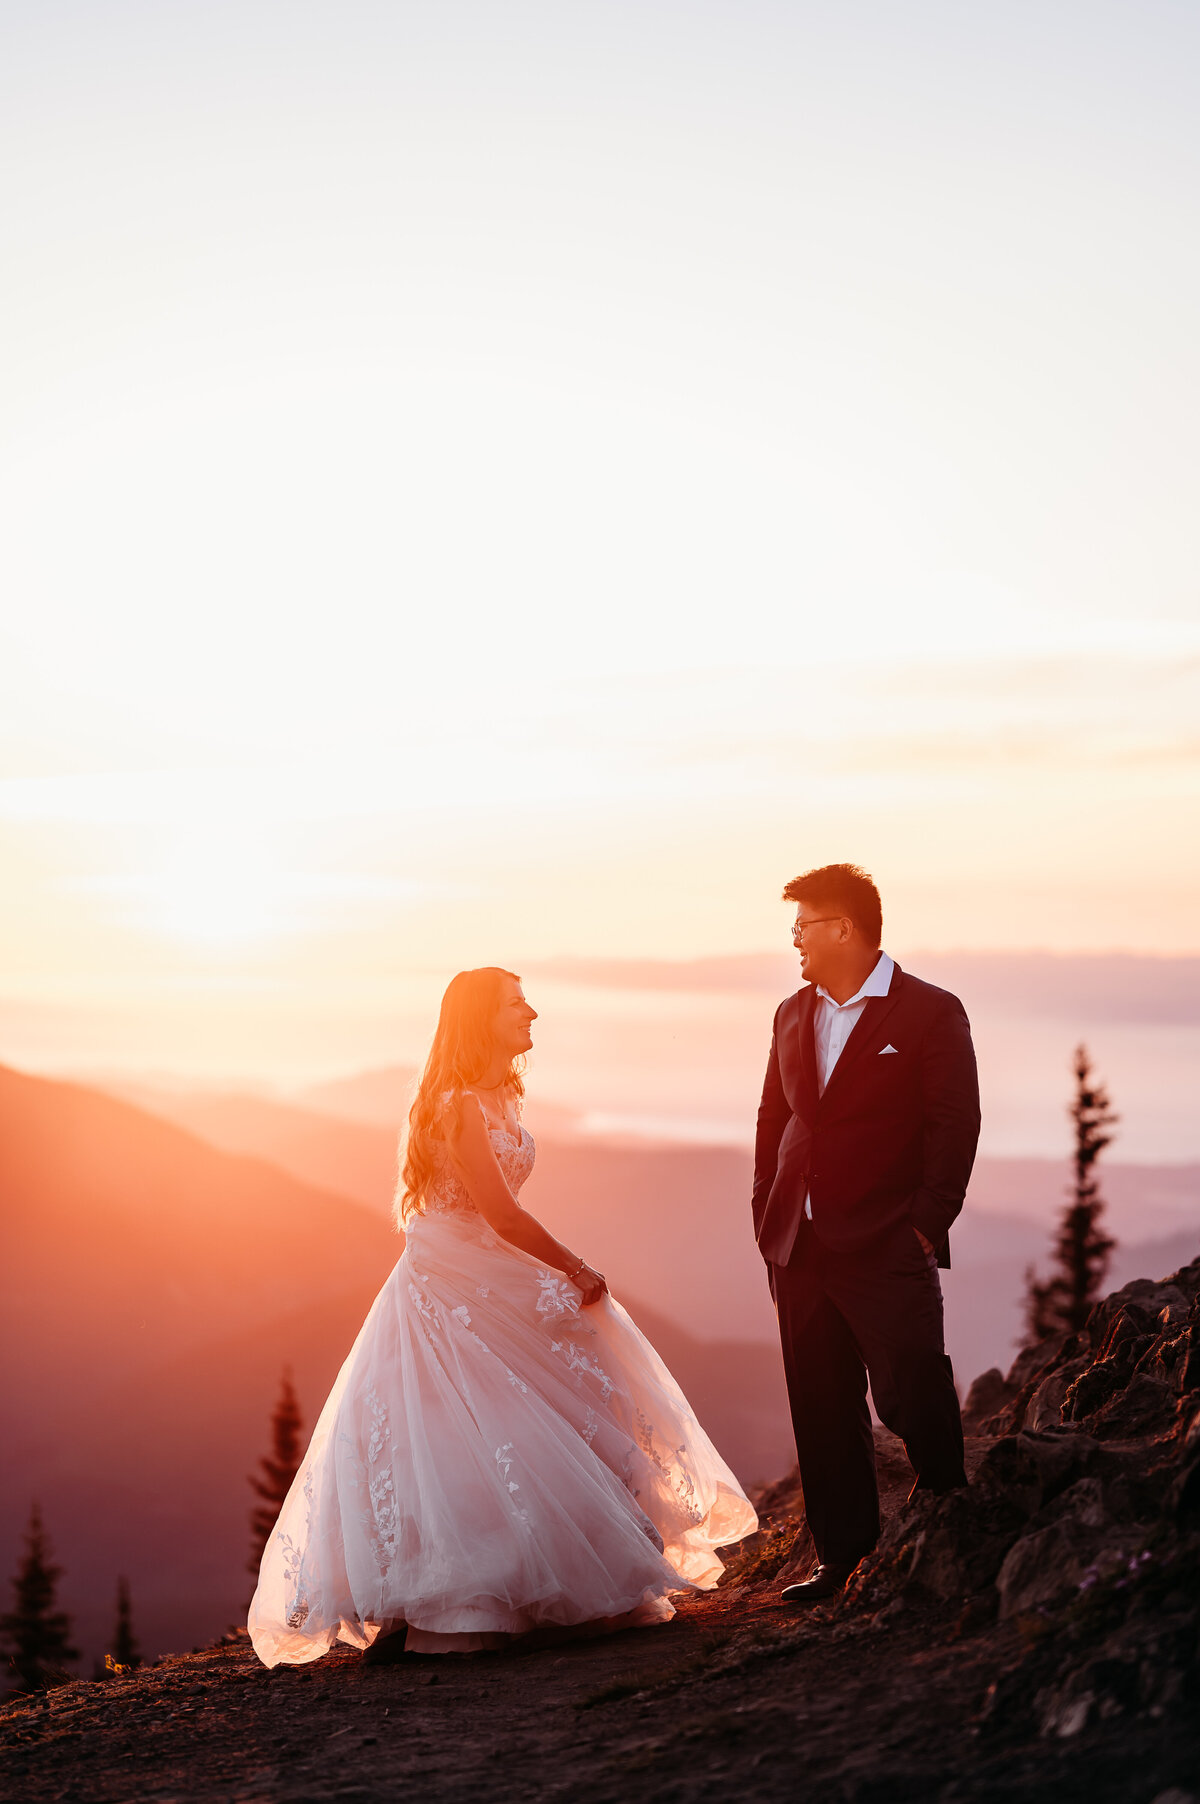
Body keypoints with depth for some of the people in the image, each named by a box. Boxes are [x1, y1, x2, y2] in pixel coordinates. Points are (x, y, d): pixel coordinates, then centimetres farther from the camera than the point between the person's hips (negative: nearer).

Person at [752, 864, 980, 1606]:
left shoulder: (931, 1013, -4)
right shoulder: (793, 1016, 14)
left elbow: (955, 1127, -7)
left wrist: (924, 1225, -11)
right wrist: (769, 1224, 10)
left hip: (888, 1251, -6)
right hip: (803, 1251, 6)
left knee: (915, 1402, -6)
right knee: (822, 1413, 9)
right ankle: (844, 1556, 19)